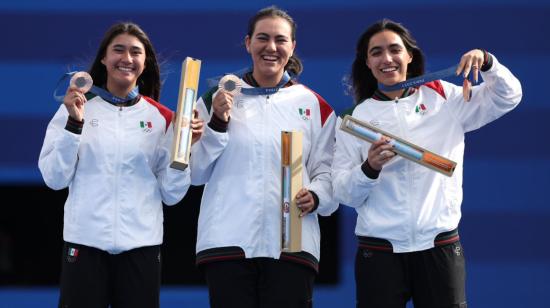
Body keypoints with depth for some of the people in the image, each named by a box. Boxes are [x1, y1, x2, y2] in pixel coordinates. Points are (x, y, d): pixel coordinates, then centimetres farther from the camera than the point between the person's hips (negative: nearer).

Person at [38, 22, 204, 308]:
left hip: (141, 244, 1)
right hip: (85, 241, -1)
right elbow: (55, 179, -3)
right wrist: (74, 123, -12)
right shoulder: (75, 108, 4)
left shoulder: (161, 118, 6)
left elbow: (171, 194, 4)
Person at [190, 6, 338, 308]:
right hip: (228, 242, 0)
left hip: (292, 244, 0)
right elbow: (196, 173, 7)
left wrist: (315, 196, -14)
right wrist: (218, 123, -6)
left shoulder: (314, 105, 11)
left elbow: (327, 172, 7)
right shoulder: (218, 99, 11)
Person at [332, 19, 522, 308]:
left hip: (440, 248, 1)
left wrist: (486, 61, -9)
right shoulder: (355, 118, 5)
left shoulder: (443, 98, 9)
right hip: (379, 253, 0)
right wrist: (369, 168, -18)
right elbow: (343, 193, 2)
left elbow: (507, 97, 8)